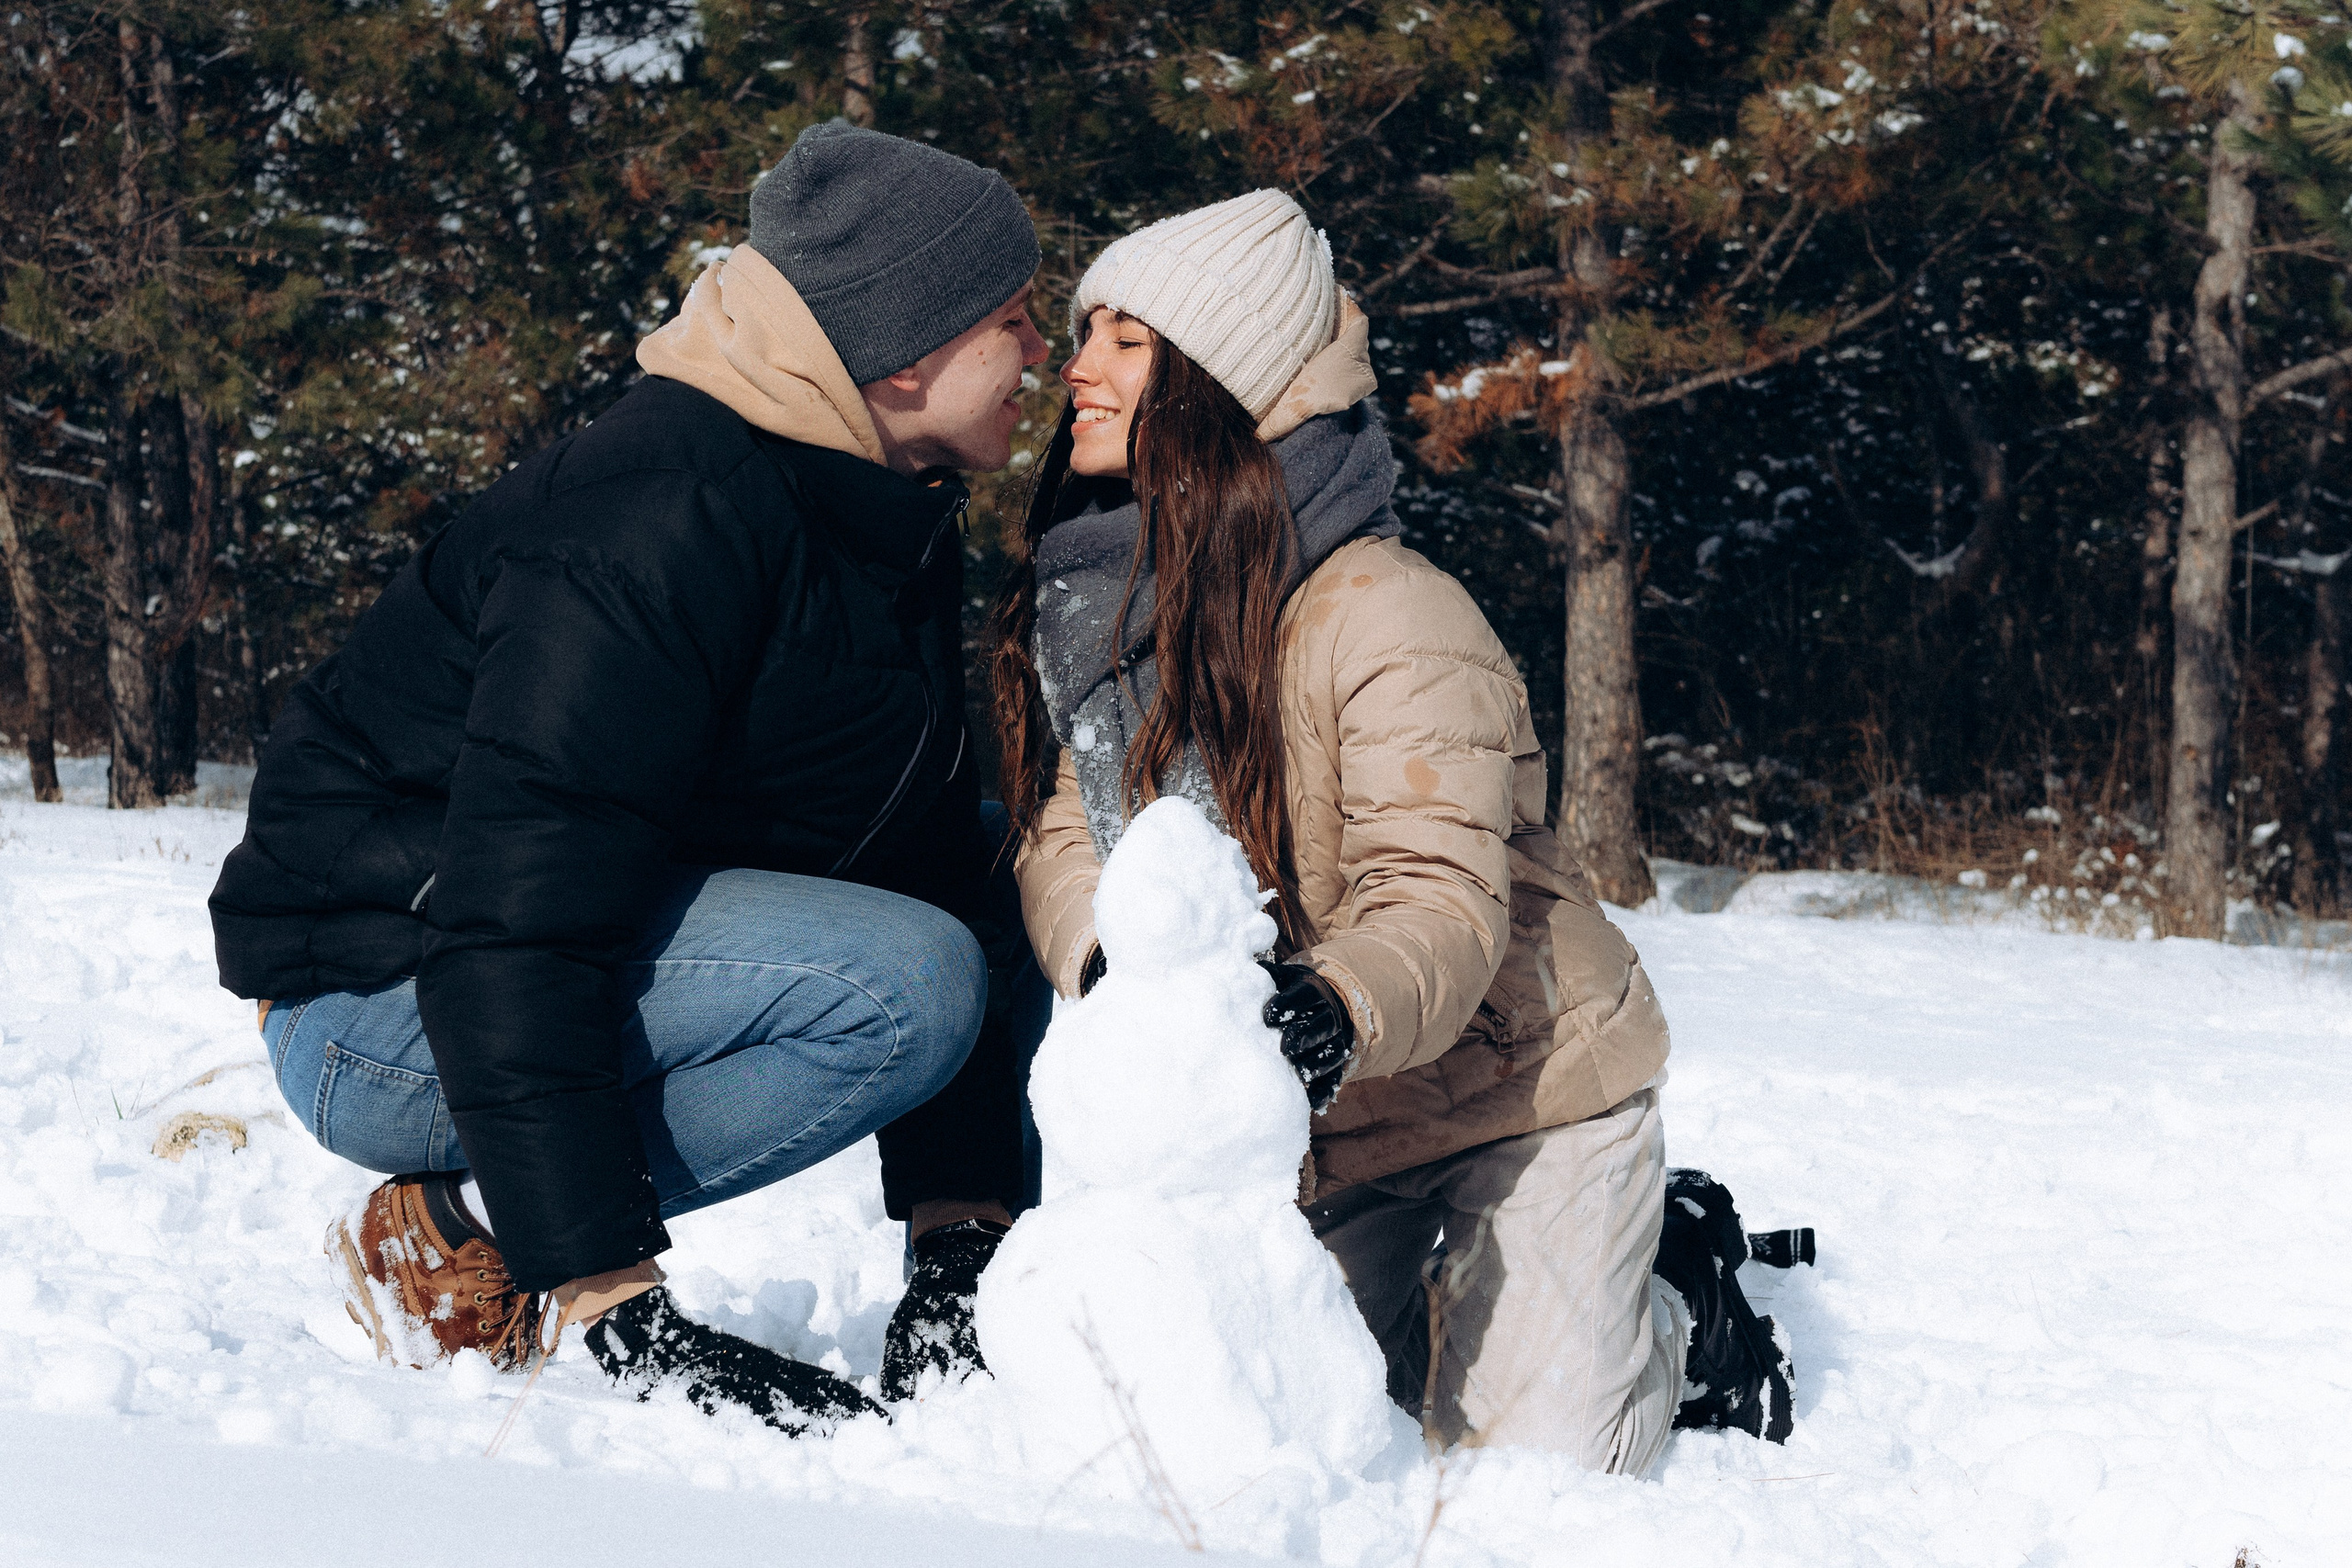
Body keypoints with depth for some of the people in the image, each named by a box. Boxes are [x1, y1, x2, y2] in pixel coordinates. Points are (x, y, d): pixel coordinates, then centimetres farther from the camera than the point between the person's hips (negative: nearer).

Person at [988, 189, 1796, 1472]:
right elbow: (1062, 837, -9)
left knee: (1524, 1442, -11)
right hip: (1313, 1126, 6)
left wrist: (1337, 1007, -53)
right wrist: (1108, 962, -33)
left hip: (1517, 1084, -6)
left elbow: (1441, 902, -31)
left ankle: (1678, 1309, 20)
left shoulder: (1389, 620, -25)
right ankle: (1436, 1274, 31)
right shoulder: (1083, 597, -3)